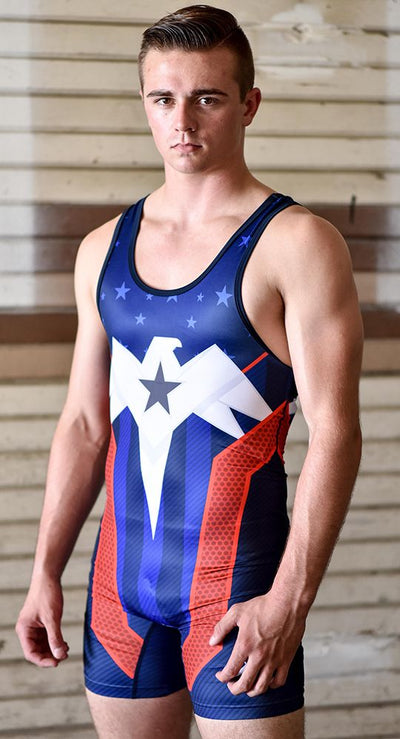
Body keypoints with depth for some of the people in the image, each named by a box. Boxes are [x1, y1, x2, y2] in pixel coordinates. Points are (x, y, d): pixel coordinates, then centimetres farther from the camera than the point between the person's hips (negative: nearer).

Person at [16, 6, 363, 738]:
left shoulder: (296, 244, -8)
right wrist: (45, 572, 8)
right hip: (121, 575, 5)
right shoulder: (104, 250, 9)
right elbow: (84, 424, 13)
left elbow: (335, 434, -12)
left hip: (238, 580, -5)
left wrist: (291, 601, -19)